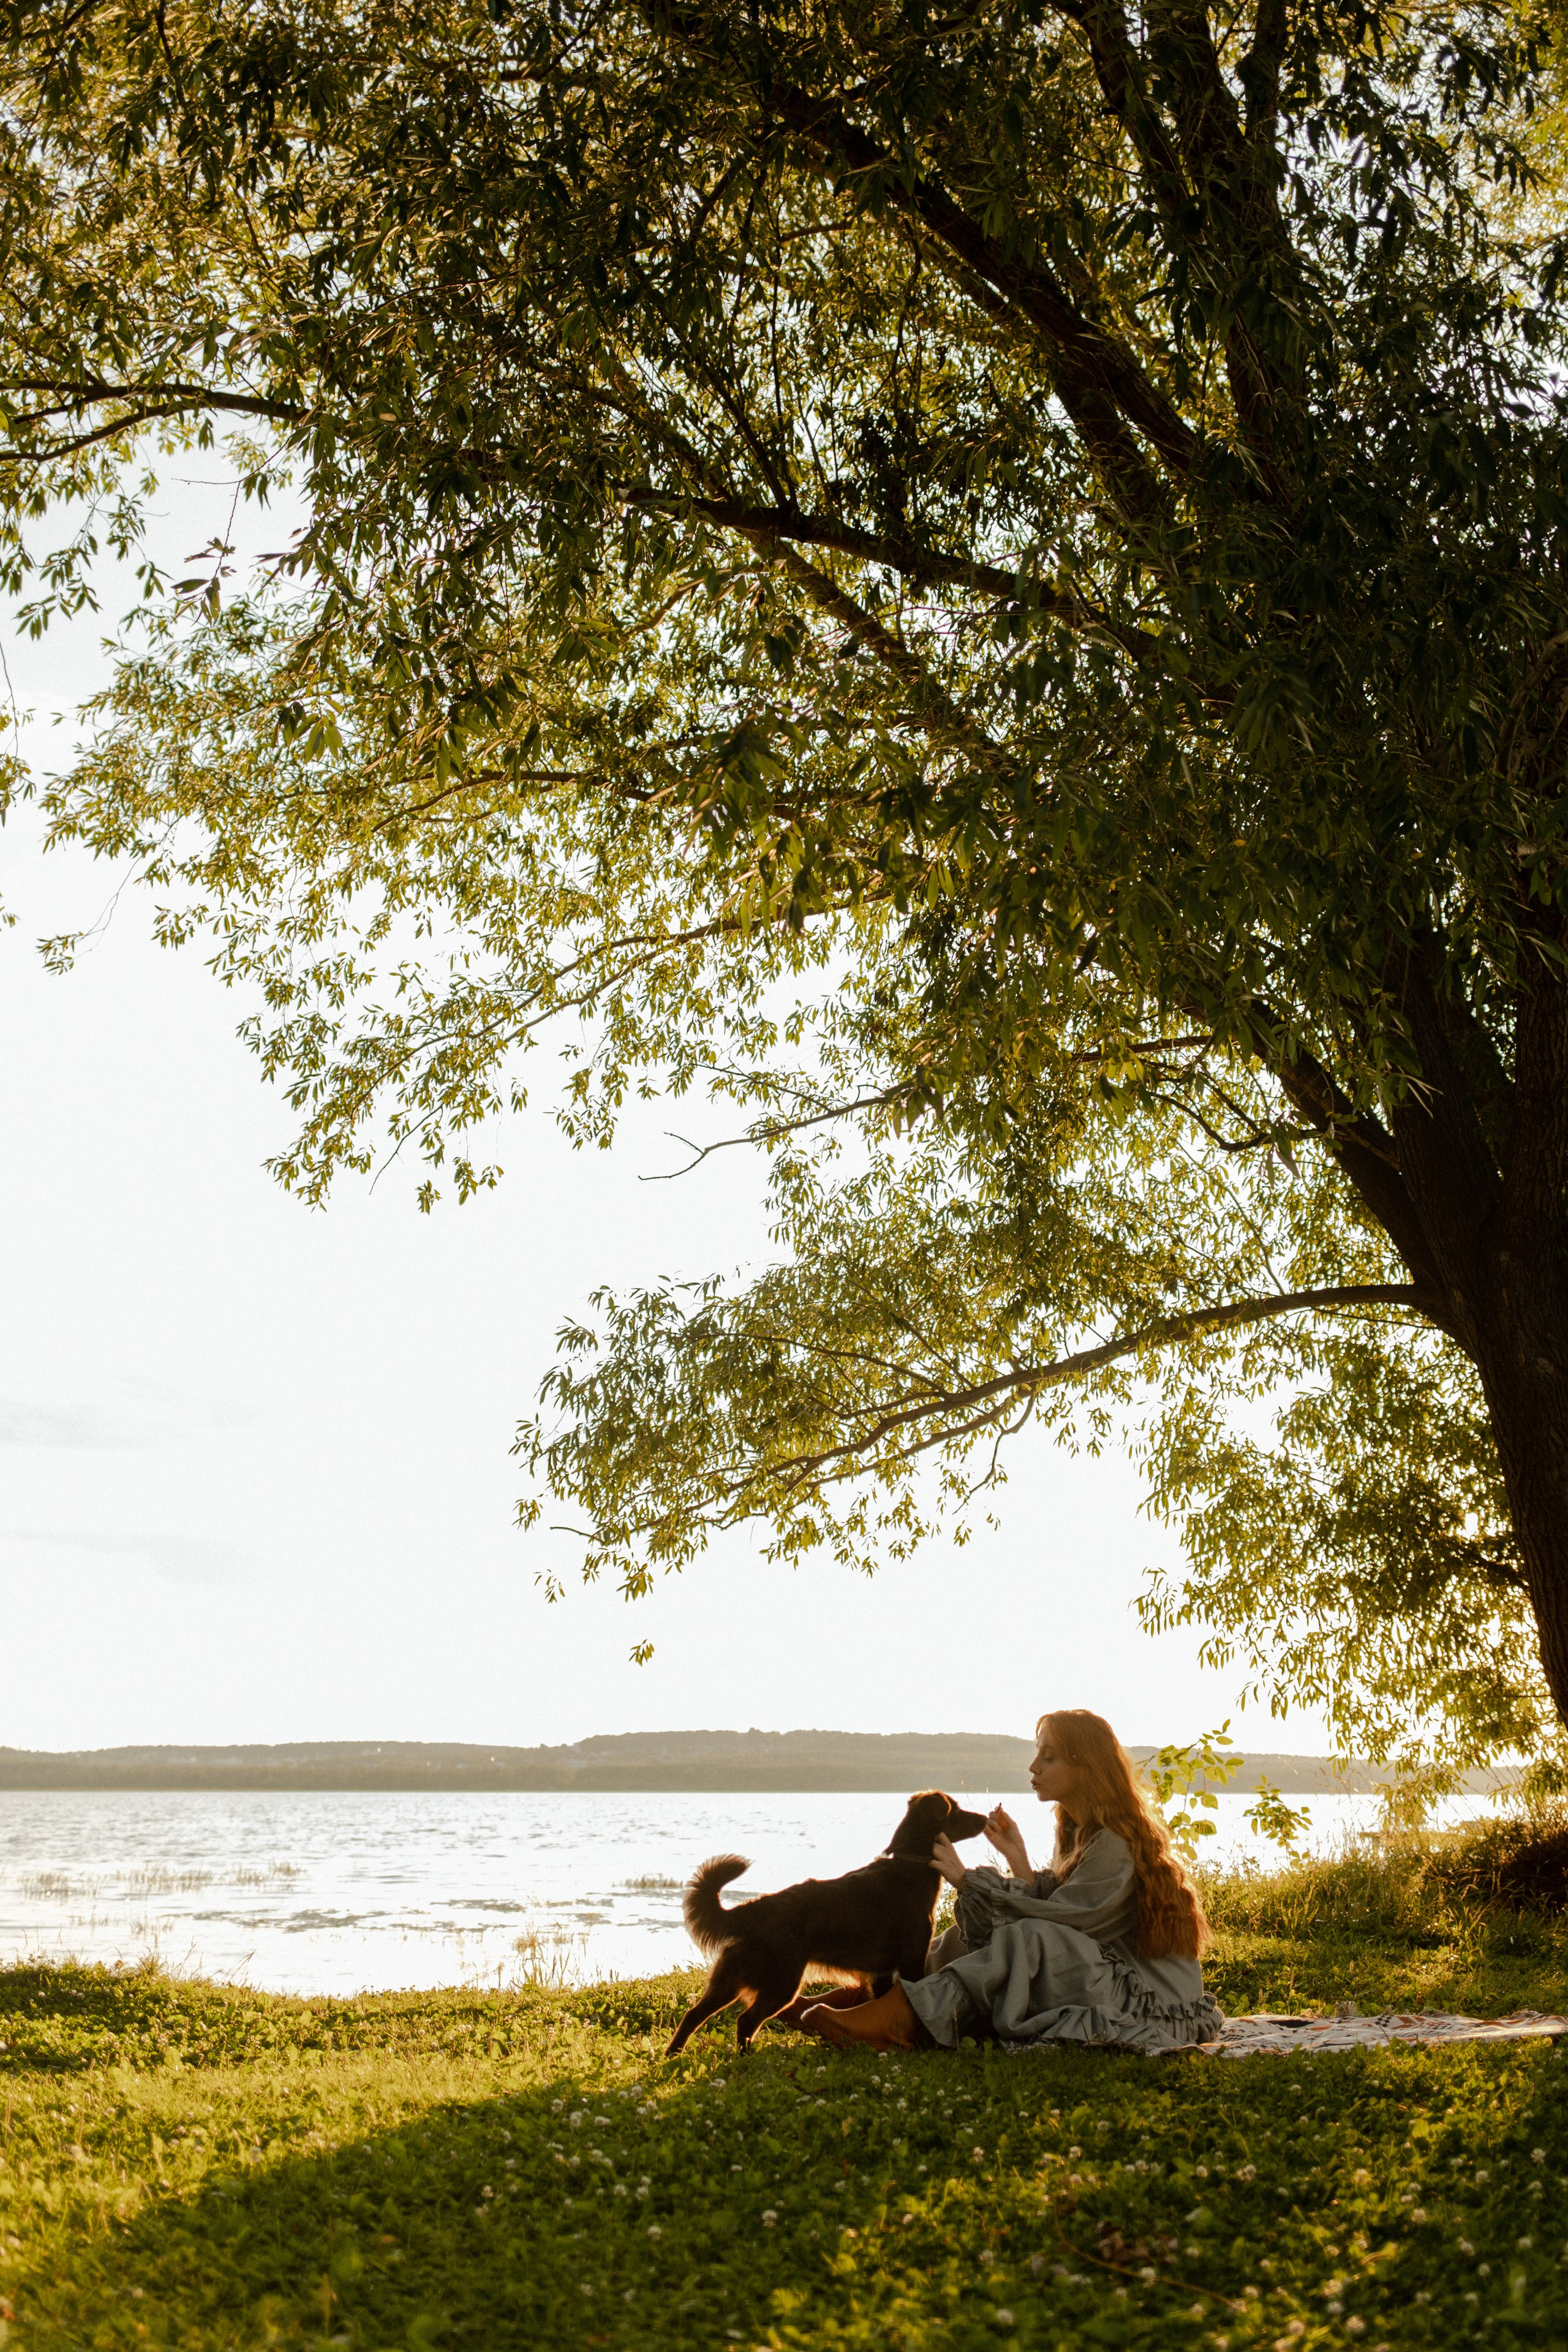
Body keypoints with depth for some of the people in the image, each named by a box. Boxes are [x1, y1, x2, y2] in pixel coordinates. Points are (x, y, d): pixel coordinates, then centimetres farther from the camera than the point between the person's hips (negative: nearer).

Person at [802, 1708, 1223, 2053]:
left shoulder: (1116, 1843, -18)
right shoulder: (1079, 1829, 11)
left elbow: (1052, 1921, -20)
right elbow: (1051, 1909, 3)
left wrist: (968, 1880, -17)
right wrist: (1017, 1859, -9)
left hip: (1148, 1992, -9)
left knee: (1026, 1939, -30)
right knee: (977, 1929, -4)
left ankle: (904, 2018, -34)